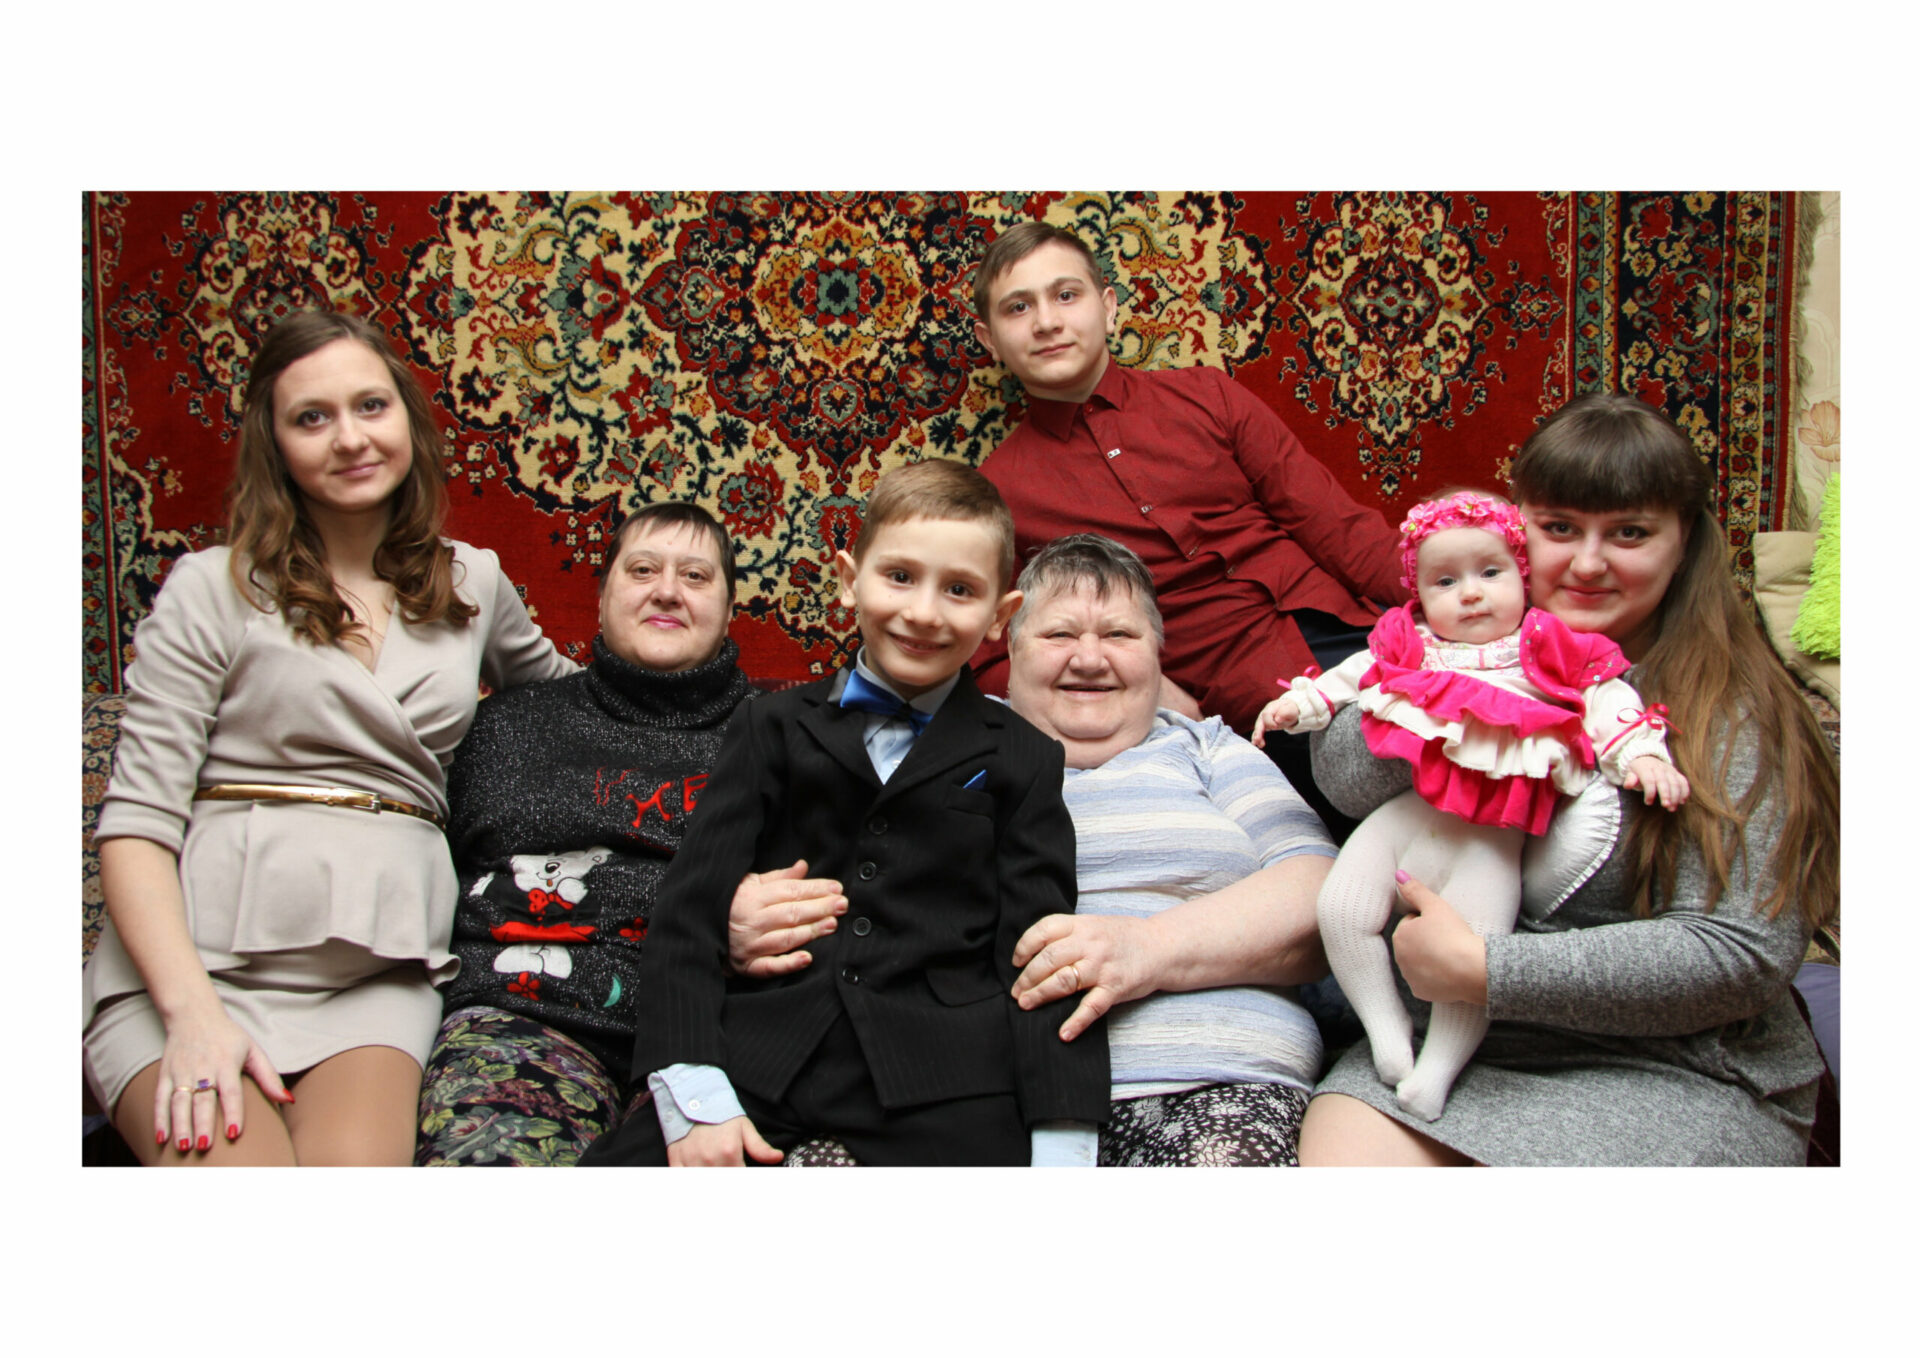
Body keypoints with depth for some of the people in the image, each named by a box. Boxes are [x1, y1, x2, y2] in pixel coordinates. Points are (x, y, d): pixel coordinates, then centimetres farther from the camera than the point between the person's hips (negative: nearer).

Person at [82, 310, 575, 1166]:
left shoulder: (472, 584, 17)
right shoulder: (213, 590, 5)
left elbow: (553, 685, 40)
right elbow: (135, 823, -2)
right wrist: (191, 1012, -16)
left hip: (380, 972, 2)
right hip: (206, 956, -2)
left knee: (358, 1161, -27)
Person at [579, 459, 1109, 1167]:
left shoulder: (1022, 760, 12)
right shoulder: (775, 729, 13)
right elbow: (690, 907, 6)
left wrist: (1062, 1141, -8)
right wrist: (692, 1096, -8)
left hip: (940, 1069, 0)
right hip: (763, 1047, 1)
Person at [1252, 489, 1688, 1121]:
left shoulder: (1547, 652, 6)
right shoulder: (1408, 645, 15)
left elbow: (1607, 701, 4)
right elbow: (1352, 674, 24)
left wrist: (1642, 754, -9)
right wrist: (1299, 702, 15)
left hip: (1489, 838, -3)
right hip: (1405, 814, 3)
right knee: (1340, 911, -8)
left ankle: (1439, 1064, 3)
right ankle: (1386, 1023, 10)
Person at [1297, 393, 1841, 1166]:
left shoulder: (1732, 714, -4)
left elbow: (1742, 955, -13)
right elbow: (1350, 780, -6)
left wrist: (1484, 971, -17)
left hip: (1669, 1070, -3)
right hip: (1457, 1041, 3)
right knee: (1337, 1149, -22)